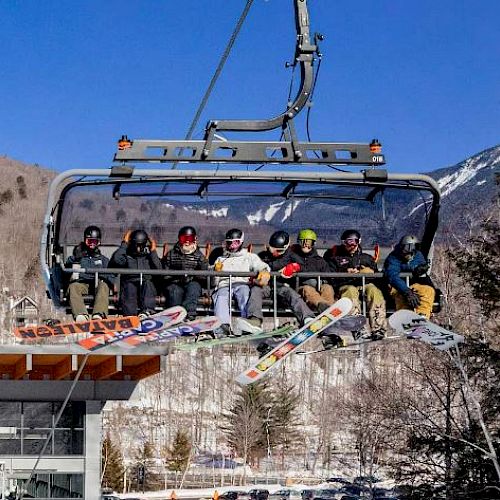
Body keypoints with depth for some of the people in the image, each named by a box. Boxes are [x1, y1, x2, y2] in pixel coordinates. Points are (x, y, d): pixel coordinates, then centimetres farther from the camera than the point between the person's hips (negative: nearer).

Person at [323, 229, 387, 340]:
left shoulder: (367, 258, 32)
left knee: (374, 290, -34)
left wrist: (369, 271, 0)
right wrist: (346, 272, -3)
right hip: (345, 286, -2)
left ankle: (378, 328, -47)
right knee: (351, 291, -39)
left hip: (366, 284, 2)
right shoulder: (335, 258, 26)